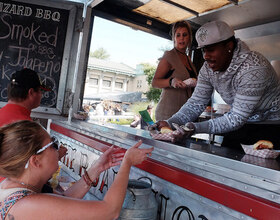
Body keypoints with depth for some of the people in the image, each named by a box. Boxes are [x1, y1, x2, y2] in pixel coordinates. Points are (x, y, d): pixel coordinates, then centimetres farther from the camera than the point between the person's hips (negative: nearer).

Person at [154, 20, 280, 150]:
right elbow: (196, 103, -9)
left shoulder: (253, 69, -30)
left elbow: (236, 119, -31)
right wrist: (170, 123, -24)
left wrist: (195, 128, -39)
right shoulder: (208, 68, -9)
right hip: (242, 123, 5)